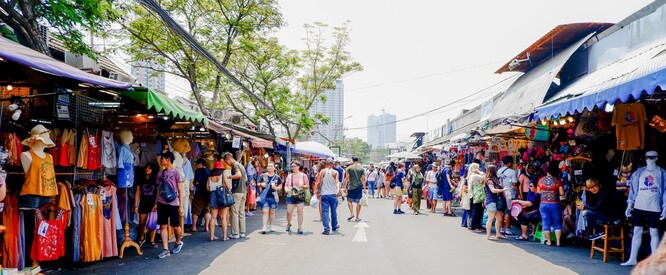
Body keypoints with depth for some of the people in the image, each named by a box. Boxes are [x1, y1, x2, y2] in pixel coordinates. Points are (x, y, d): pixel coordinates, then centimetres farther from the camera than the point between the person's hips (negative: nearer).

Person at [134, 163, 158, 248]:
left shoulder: (155, 181, 1)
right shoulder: (141, 181, 6)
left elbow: (158, 194, -1)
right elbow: (137, 194, 6)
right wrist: (136, 206, 2)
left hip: (153, 205, -1)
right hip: (143, 205, 1)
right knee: (142, 223, 5)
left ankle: (152, 241, 10)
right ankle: (141, 239, 27)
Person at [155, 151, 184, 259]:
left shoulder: (176, 173, -6)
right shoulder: (160, 173, 9)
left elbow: (180, 190, -5)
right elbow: (159, 189, 15)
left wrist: (181, 206, -9)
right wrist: (156, 203, 10)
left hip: (173, 204, -4)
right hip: (162, 203, 5)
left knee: (175, 226, 6)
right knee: (163, 226, 0)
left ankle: (178, 242, 33)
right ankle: (165, 250, 2)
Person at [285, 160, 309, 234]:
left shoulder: (303, 175, 3)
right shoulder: (289, 176, 12)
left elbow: (307, 185, 5)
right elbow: (286, 185, 12)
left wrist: (302, 186, -15)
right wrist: (286, 189, -9)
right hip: (291, 195, 2)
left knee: (300, 212, -3)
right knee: (289, 212, -3)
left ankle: (300, 228, 4)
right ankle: (288, 224, 25)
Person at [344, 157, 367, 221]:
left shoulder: (349, 168, -3)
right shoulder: (361, 168, 2)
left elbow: (347, 178, -7)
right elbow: (363, 179, 0)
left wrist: (345, 187, -4)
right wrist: (364, 188, 2)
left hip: (351, 186, -2)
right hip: (359, 186, 2)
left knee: (349, 201, 13)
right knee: (358, 202, 6)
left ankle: (351, 213, -5)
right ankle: (357, 217, 9)